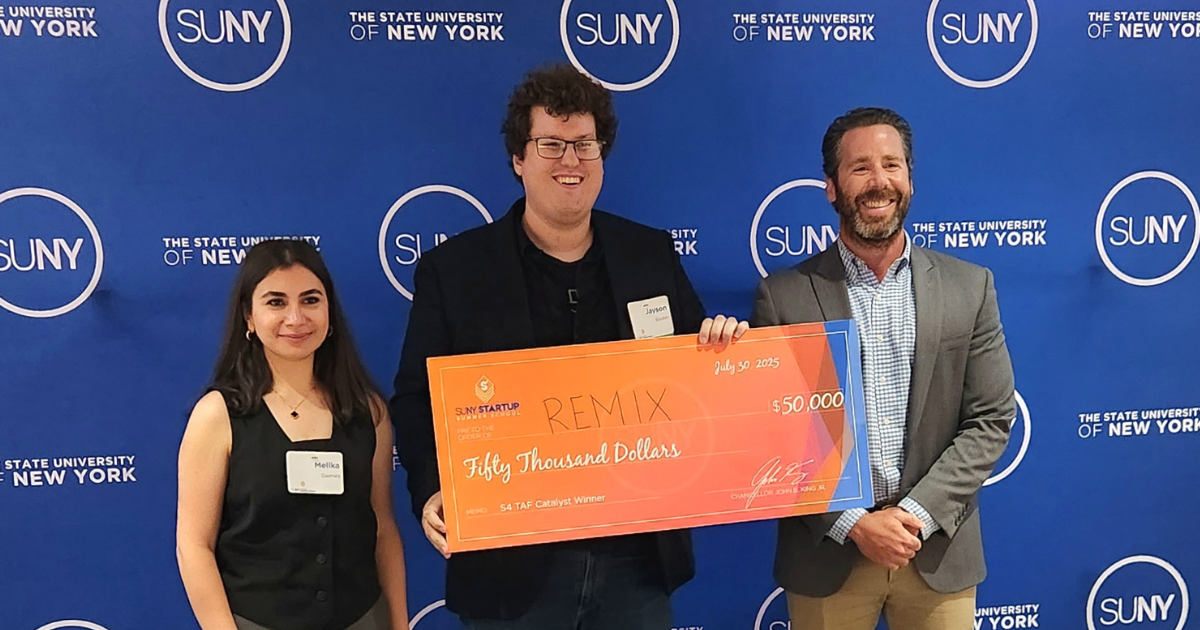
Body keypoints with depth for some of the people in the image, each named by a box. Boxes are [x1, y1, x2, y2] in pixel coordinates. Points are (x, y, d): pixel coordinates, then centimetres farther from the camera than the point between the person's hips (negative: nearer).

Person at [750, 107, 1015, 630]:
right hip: (826, 553, -1)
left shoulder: (969, 287, 0)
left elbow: (990, 421, -1)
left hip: (938, 551, 2)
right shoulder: (784, 296, -6)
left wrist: (917, 513, -11)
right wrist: (852, 523, -12)